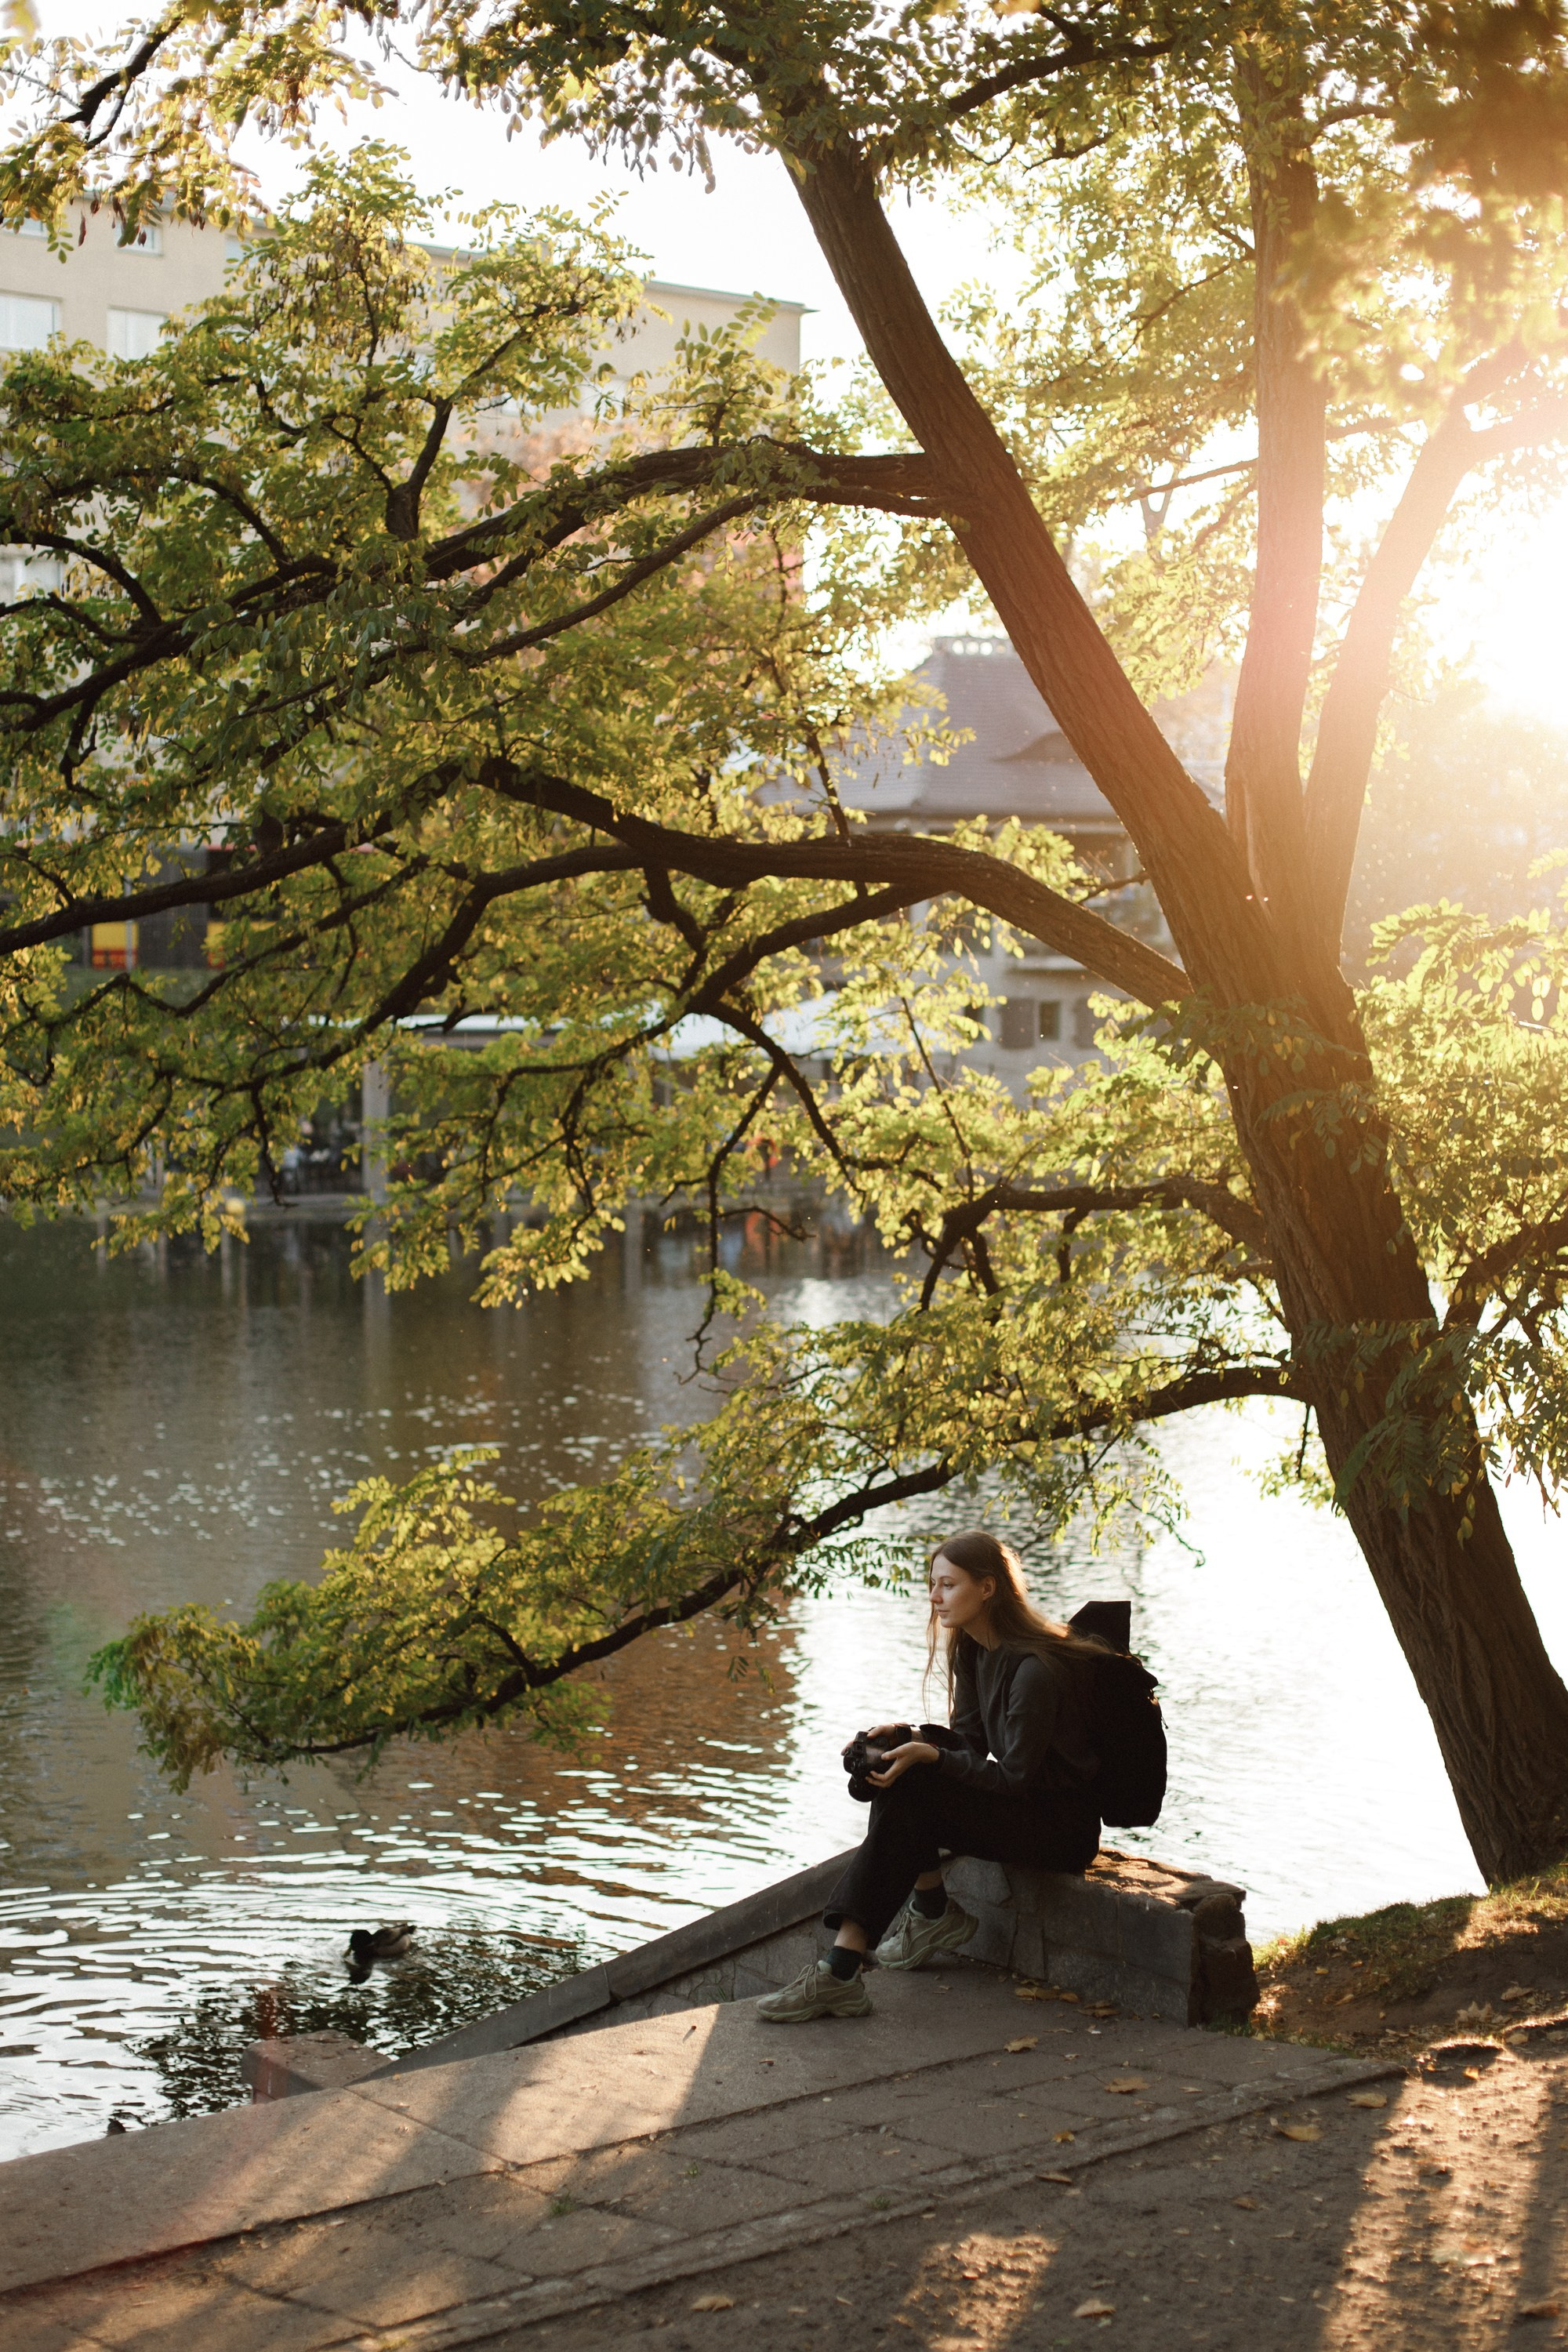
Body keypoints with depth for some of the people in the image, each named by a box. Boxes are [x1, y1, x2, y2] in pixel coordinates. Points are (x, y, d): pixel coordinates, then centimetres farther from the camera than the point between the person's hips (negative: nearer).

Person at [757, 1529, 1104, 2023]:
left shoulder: (1035, 1668, -22)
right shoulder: (972, 1651, 7)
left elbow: (1014, 1776, -21)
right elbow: (968, 1741, 10)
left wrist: (929, 1755, -29)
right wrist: (909, 1736, -8)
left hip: (1062, 1825, -9)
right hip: (1023, 1803, 9)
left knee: (907, 1788, -25)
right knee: (897, 1775, -12)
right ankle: (933, 1913, -1)